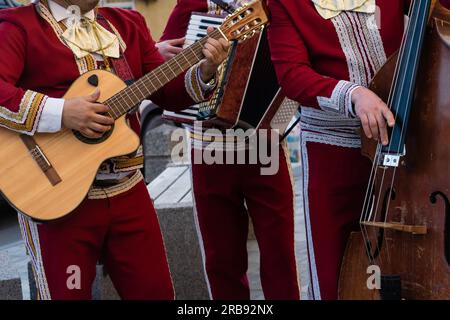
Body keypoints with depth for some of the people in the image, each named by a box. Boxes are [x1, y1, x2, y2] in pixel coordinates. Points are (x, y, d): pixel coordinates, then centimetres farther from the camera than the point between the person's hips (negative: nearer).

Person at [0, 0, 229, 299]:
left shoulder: (127, 24, 14)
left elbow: (168, 92, 12)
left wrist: (205, 71, -6)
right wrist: (60, 113, -28)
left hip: (127, 188, 5)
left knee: (156, 291, 10)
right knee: (67, 292, 5)